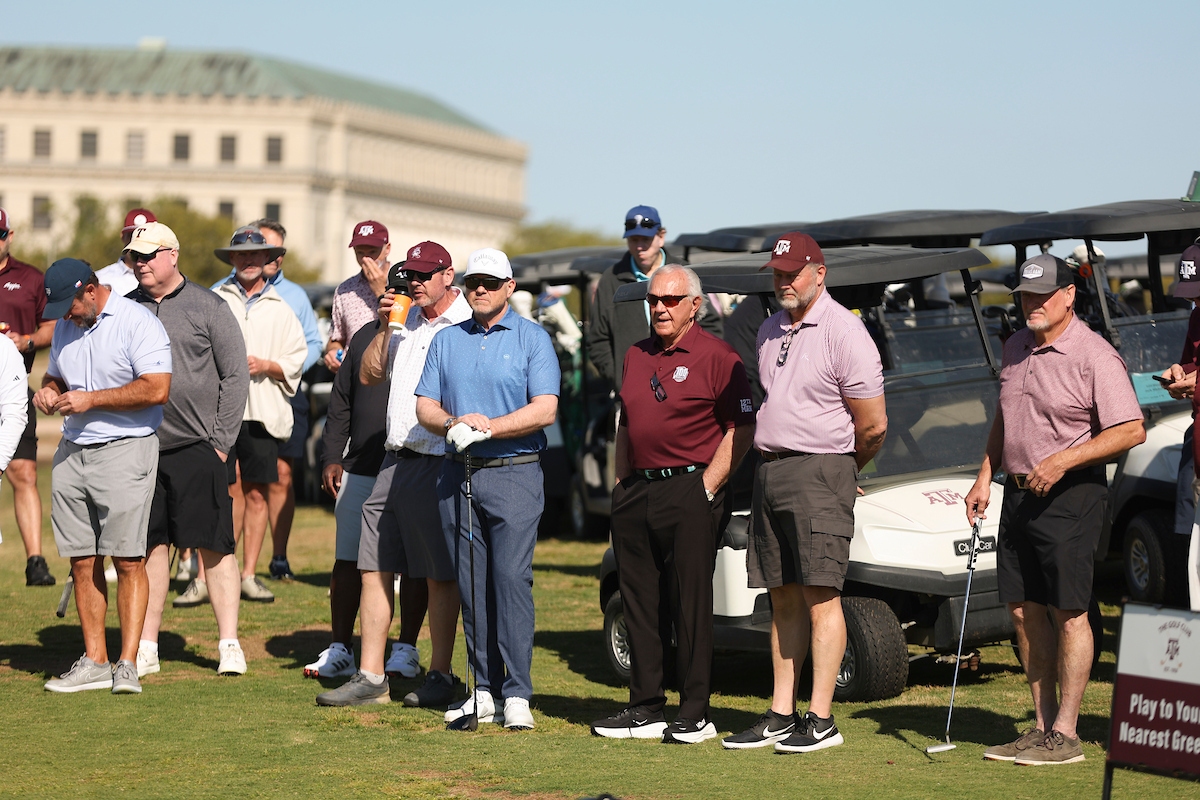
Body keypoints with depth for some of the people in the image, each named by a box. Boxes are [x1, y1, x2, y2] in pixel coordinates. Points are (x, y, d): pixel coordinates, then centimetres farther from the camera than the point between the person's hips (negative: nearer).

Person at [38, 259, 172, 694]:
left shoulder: (138, 323, -9)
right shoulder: (66, 328, 15)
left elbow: (157, 388, -18)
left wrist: (90, 399, -16)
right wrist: (47, 392, 5)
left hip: (125, 450, -7)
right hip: (72, 453, 7)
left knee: (128, 560, -8)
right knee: (82, 561, 5)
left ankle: (127, 665, -6)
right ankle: (94, 662, 11)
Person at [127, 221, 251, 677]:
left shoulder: (207, 307, 1)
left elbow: (235, 375, 0)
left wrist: (222, 442, -5)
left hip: (197, 447, -3)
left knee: (214, 546, -2)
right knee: (150, 546, 7)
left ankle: (229, 644, 2)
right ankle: (145, 648, 12)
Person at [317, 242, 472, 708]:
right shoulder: (408, 322, 16)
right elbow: (370, 375, 19)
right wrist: (384, 327, 7)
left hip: (437, 464, -7)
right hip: (393, 460, 7)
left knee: (439, 577, 0)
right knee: (374, 570, 6)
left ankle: (439, 676, 9)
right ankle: (370, 677, 9)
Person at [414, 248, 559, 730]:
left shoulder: (532, 339, 2)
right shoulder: (446, 341, 15)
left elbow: (544, 409, -8)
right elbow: (424, 406, 10)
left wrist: (489, 427, -16)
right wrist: (453, 424, -11)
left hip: (515, 474, -4)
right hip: (457, 474, 4)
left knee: (512, 579, -11)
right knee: (471, 586, 4)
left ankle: (517, 694, -10)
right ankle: (484, 690, 10)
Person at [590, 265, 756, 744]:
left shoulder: (716, 357, -5)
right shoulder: (636, 356, 16)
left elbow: (741, 430, -9)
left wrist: (707, 489, -12)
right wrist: (621, 485, 15)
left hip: (690, 493, -7)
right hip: (636, 491, 7)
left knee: (691, 607, -4)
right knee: (640, 606, 8)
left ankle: (695, 714, 0)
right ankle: (645, 708, 15)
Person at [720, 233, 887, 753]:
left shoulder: (844, 331, -9)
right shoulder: (770, 331, 15)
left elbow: (873, 425, -8)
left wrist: (839, 470, 7)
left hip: (819, 472, -7)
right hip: (769, 471, 7)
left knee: (820, 593, -9)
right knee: (783, 596, 9)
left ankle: (822, 719, -8)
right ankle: (780, 716, 12)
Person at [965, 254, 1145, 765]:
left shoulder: (1094, 355, -12)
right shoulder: (1016, 348, 12)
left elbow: (1131, 431, -16)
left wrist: (1061, 461, -20)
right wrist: (985, 477, 16)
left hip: (1070, 493, -8)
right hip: (1019, 490, 8)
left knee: (1068, 611, -6)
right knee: (1023, 607, 8)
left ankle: (1065, 734, -2)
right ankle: (1042, 726, 17)